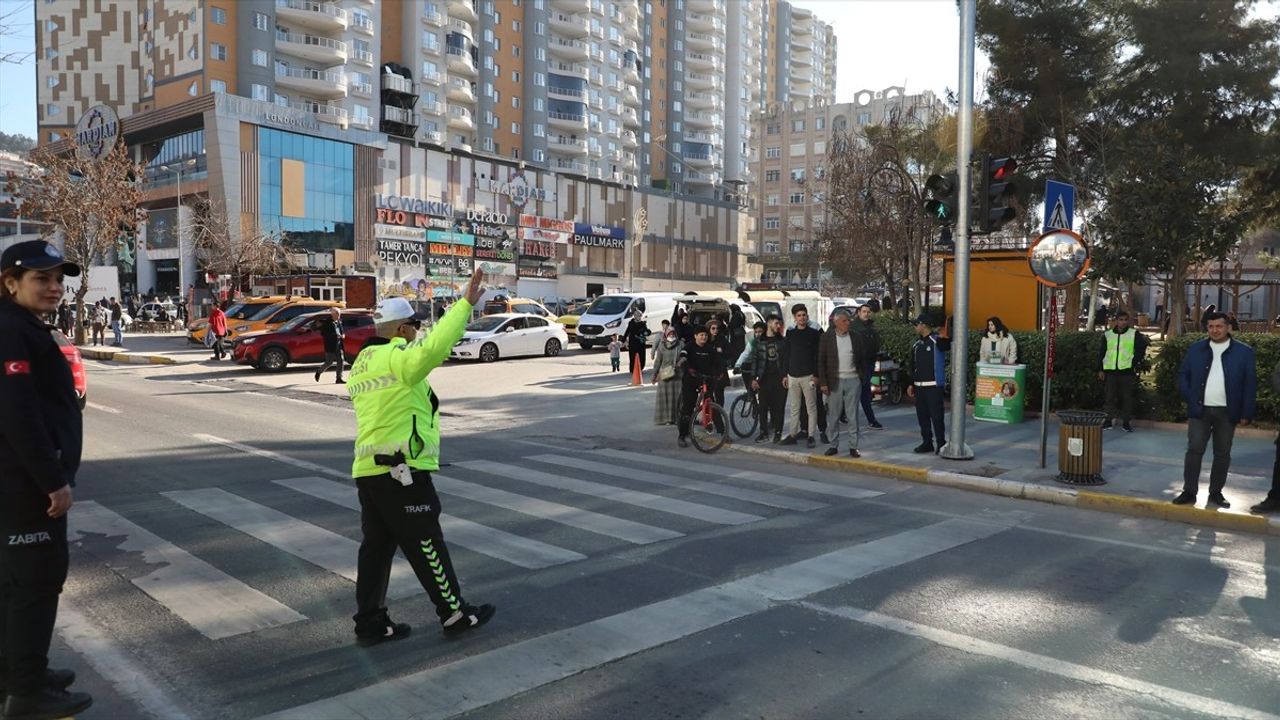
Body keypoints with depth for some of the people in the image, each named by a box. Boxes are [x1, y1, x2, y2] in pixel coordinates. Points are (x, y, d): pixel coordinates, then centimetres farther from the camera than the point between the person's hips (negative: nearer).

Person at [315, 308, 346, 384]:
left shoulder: (339, 322, 11)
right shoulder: (327, 322, -11)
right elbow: (323, 333, -17)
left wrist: (341, 336, 0)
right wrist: (335, 336, -21)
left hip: (338, 345, 7)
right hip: (330, 346, -7)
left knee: (341, 361, 0)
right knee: (329, 362, -1)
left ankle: (339, 378, 4)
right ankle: (319, 372, 25)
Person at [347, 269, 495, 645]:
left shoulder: (360, 365, 16)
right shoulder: (397, 358, -13)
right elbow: (434, 347, -33)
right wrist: (465, 303, -30)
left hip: (367, 469, 9)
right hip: (402, 471, -9)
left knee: (377, 546, 13)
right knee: (426, 545, 1)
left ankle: (371, 622, 18)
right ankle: (455, 613, 13)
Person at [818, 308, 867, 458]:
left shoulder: (857, 337, 4)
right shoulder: (827, 338, -1)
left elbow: (863, 359, 10)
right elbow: (821, 361, -1)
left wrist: (863, 377, 2)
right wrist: (823, 382, -6)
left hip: (853, 380, 1)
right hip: (835, 381, -1)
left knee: (853, 416, 4)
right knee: (833, 416, 5)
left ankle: (853, 447, 10)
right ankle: (834, 445, 16)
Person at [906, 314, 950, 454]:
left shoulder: (936, 340, -6)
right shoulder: (917, 344, 15)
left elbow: (946, 346, -28)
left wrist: (945, 338, -48)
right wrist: (911, 384, 16)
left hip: (934, 385, -7)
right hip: (919, 386, 7)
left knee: (936, 415, -5)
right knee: (922, 415, 9)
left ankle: (941, 443, 3)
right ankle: (927, 442, 17)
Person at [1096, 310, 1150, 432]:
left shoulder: (1134, 334, 4)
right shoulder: (1107, 335, 9)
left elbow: (1141, 349, 7)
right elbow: (1101, 353, 10)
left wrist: (1136, 363, -2)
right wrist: (1100, 369, 5)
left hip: (1127, 371, -1)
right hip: (1110, 371, 1)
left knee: (1127, 397, 2)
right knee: (1110, 397, 4)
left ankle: (1126, 422, 11)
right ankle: (1108, 420, 10)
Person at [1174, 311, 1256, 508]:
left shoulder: (1244, 352, 0)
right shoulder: (1195, 349, 5)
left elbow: (1250, 384, 0)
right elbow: (1183, 375, 9)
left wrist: (1246, 413, -4)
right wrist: (1190, 399, -4)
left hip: (1227, 412, 0)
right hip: (1199, 410, 1)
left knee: (1222, 454, 7)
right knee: (1194, 450, -1)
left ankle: (1216, 492, 17)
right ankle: (1189, 492, 4)